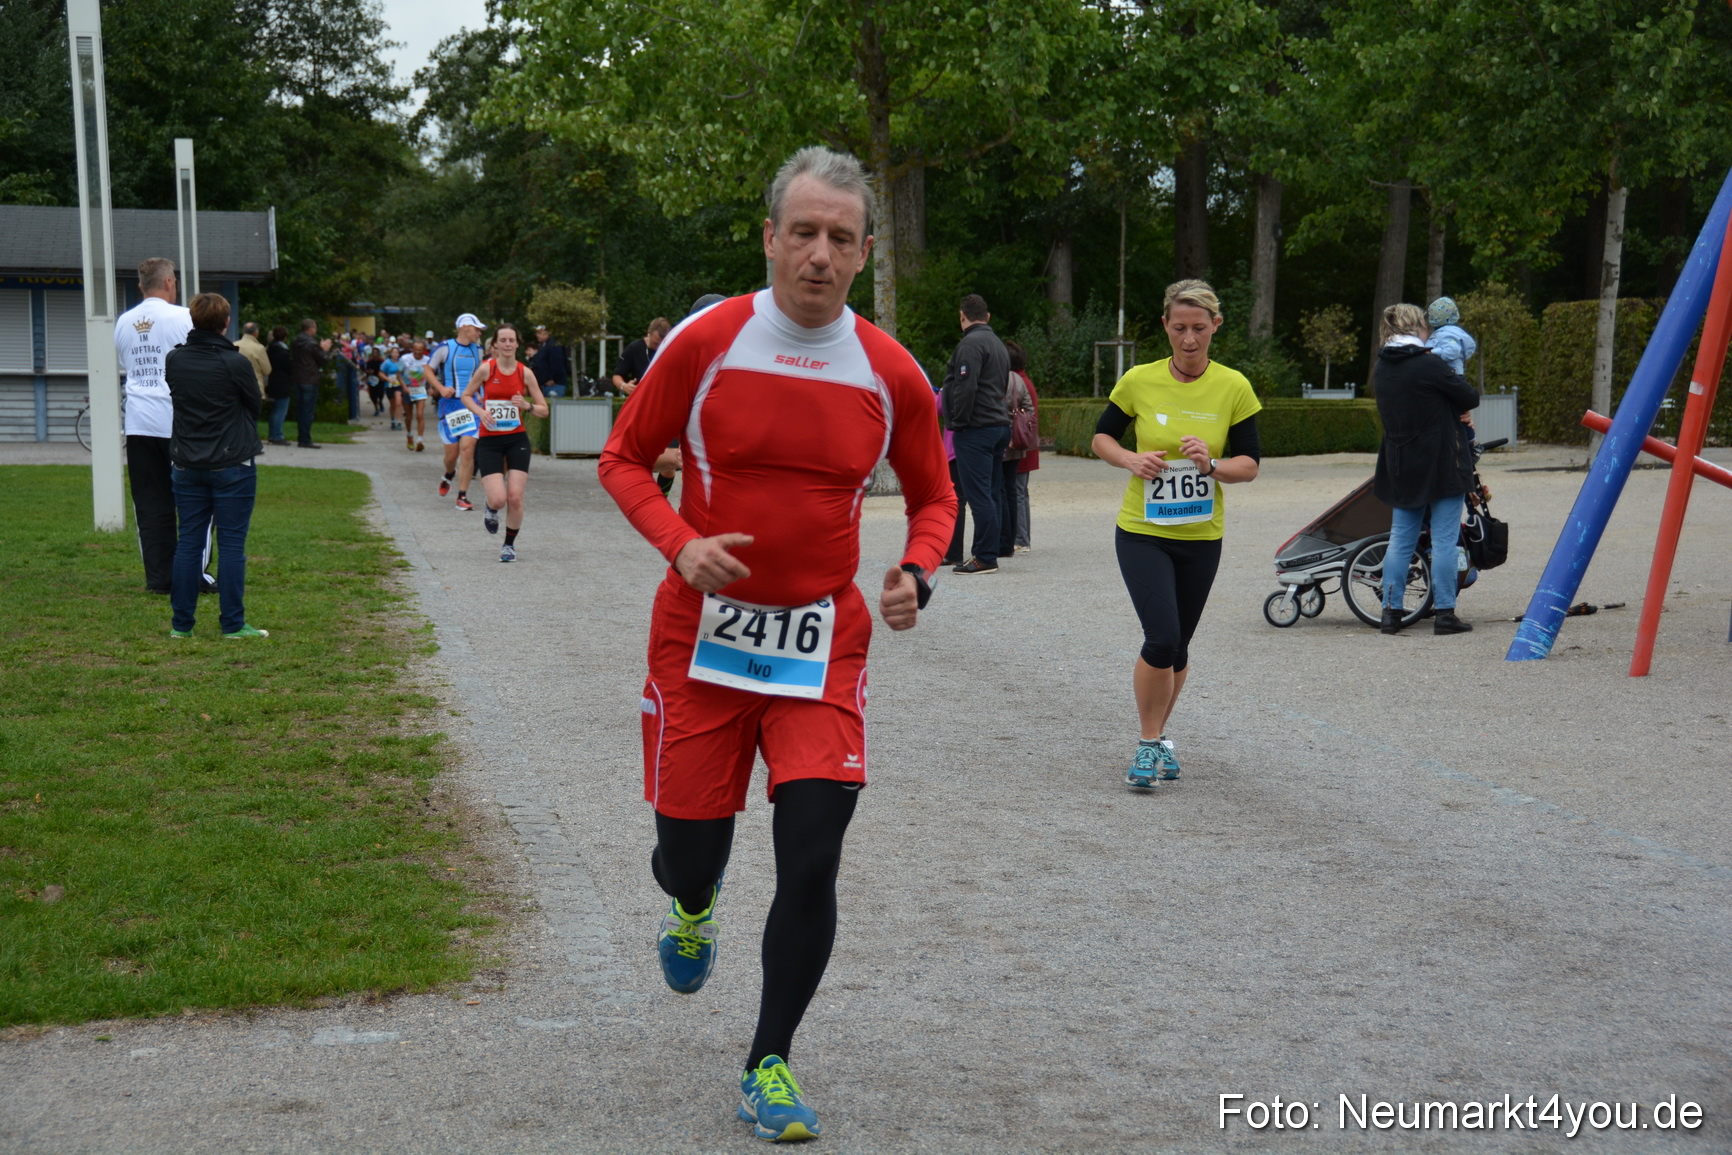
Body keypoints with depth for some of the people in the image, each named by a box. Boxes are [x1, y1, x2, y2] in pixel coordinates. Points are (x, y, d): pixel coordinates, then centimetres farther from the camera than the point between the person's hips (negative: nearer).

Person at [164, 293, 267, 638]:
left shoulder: (173, 360, 0)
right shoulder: (235, 363, -13)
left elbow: (176, 397, 12)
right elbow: (256, 405, 1)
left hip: (187, 465, 4)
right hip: (232, 464, -4)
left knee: (188, 542, 9)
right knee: (231, 544, 0)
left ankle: (181, 623, 12)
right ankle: (233, 624, 3)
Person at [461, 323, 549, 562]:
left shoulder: (525, 372, 0)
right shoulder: (486, 369, -4)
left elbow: (544, 410, 4)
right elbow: (466, 395, 8)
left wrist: (527, 405, -16)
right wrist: (480, 412, -11)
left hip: (517, 440, 1)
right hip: (489, 441, -1)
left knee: (515, 497, -7)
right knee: (499, 499, -13)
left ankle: (510, 544, 17)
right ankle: (491, 508, 27)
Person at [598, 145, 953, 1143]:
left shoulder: (891, 374, -3)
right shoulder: (705, 343, -8)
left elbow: (933, 496, 12)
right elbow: (625, 458, 3)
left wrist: (916, 573, -9)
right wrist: (680, 543, -16)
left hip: (823, 643, 1)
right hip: (703, 636, -1)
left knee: (812, 865, -8)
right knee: (690, 852, 7)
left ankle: (770, 1064, 12)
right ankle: (694, 910, 48)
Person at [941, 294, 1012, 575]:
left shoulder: (971, 343, -11)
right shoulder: (997, 343, 21)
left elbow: (965, 387, -20)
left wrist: (958, 422, -13)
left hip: (976, 429, -10)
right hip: (1000, 425, 10)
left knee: (979, 495, -9)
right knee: (992, 493, 11)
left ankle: (985, 558, -10)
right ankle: (988, 553, 15)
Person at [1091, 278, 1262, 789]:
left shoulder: (1233, 387, -4)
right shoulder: (1139, 381, -6)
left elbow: (1250, 464, 0)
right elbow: (1101, 437, 7)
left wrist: (1212, 465, -20)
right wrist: (1131, 460, -13)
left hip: (1201, 536, 2)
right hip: (1142, 532, -2)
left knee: (1177, 645, 12)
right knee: (1162, 639, -16)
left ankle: (1157, 735, 35)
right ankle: (1149, 743, 3)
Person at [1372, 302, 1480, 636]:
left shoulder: (1382, 368, 6)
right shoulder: (1428, 364, -15)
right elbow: (1471, 399, -8)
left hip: (1400, 466, 6)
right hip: (1442, 464, -6)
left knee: (1400, 539, 10)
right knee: (1444, 539, -1)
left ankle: (1391, 611, 8)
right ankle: (1444, 613, 0)